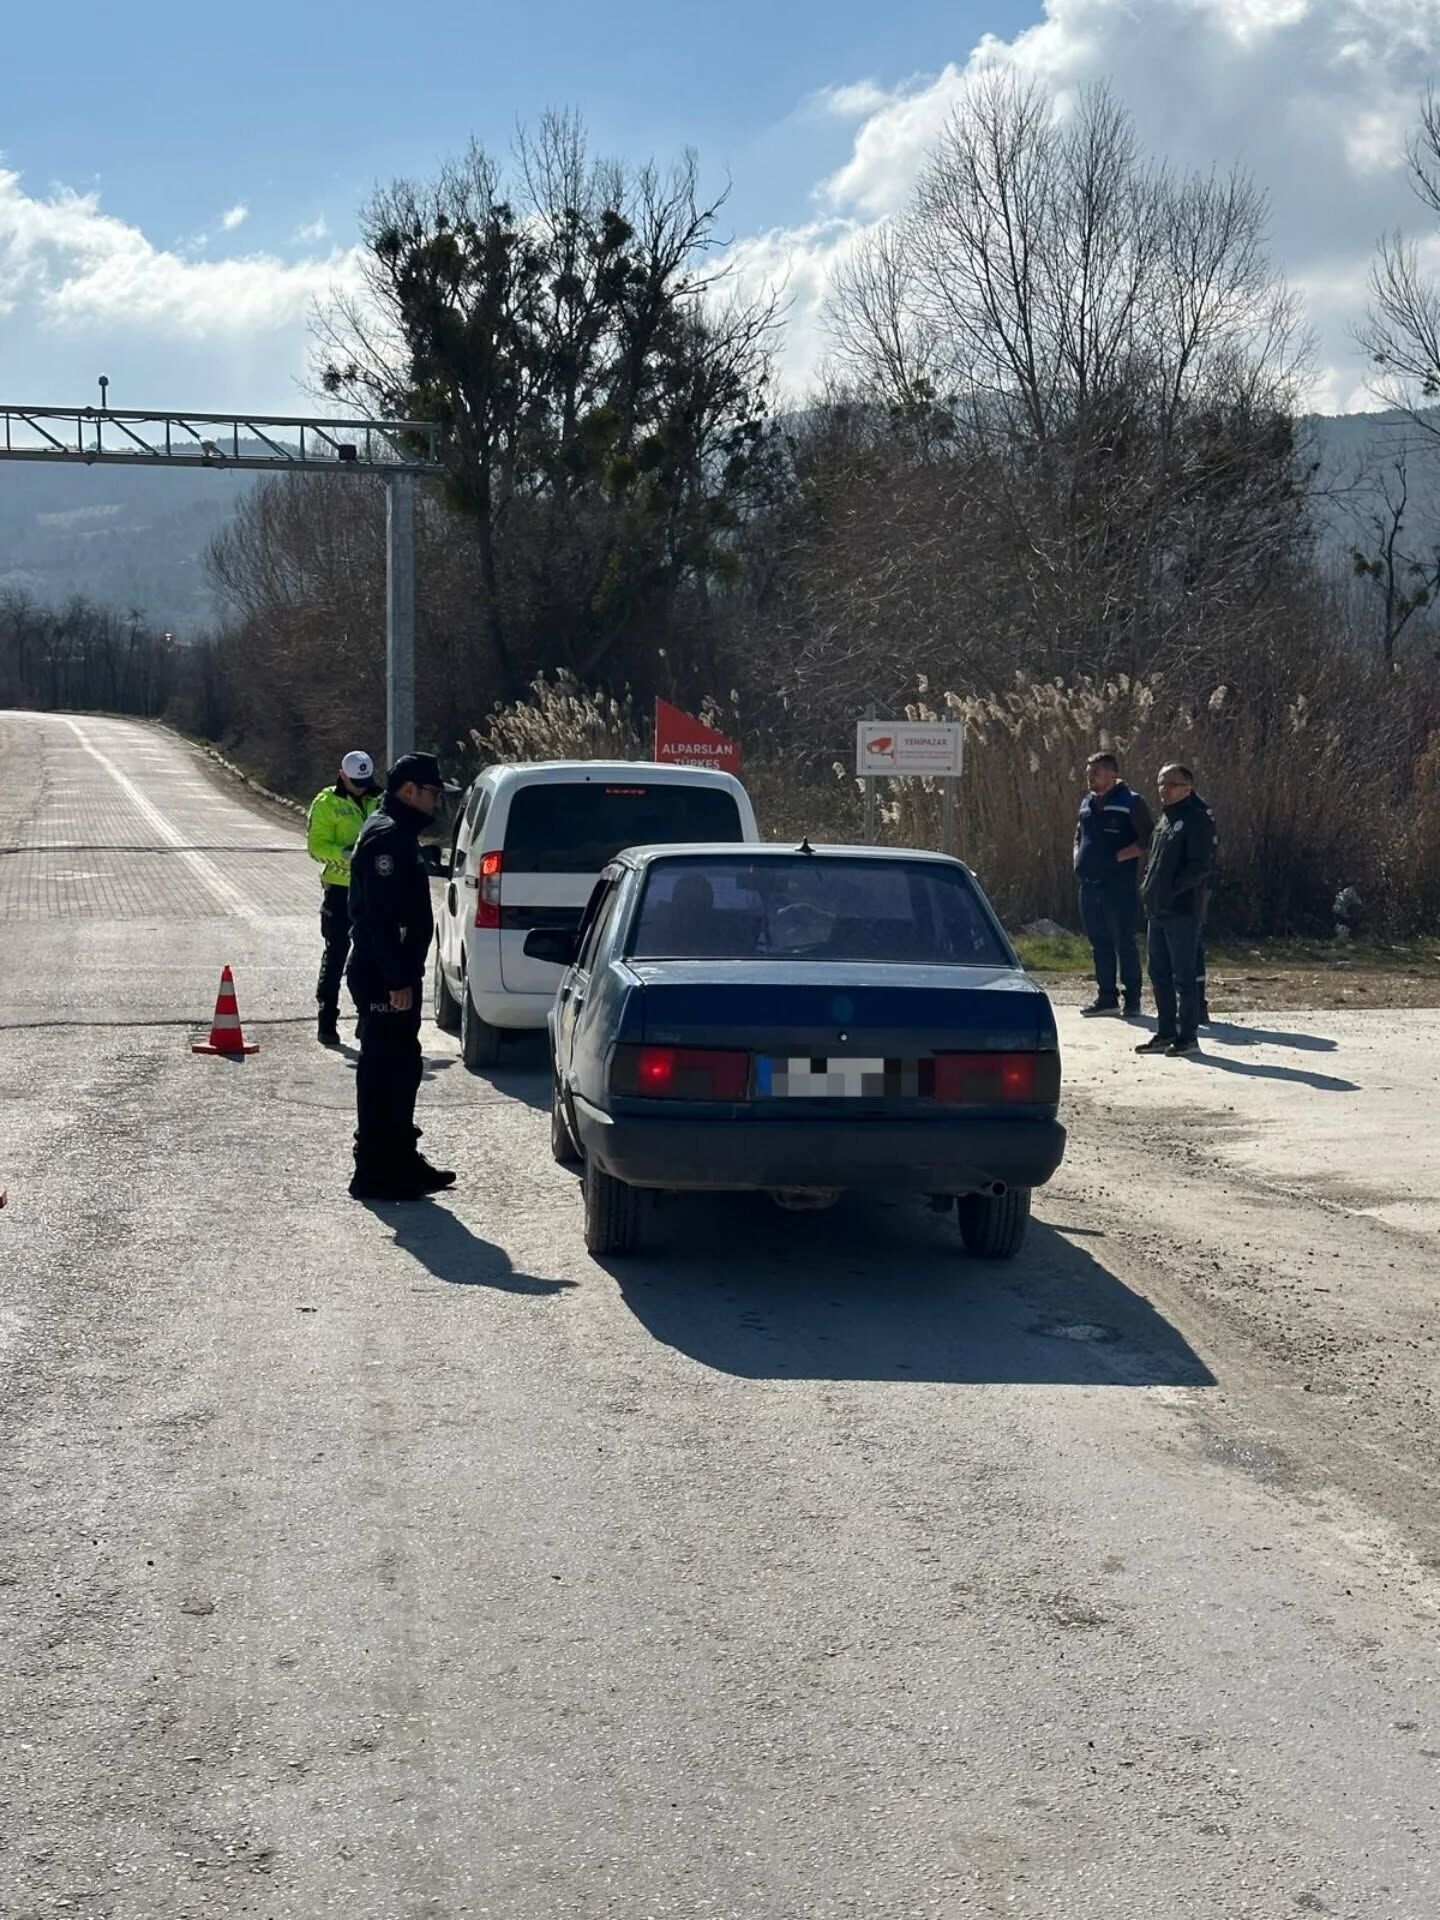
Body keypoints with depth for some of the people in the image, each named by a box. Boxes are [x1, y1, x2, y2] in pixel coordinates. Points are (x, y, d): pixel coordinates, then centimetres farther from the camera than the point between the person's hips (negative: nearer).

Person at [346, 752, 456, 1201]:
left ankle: (399, 1160, 27)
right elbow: (381, 916, -24)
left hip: (392, 976, 11)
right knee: (384, 1071, -6)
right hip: (386, 980, -11)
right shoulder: (387, 837, -16)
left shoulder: (397, 835, 18)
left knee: (401, 1067, 17)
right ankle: (377, 1171, -2)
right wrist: (398, 979, -25)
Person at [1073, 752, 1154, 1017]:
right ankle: (1106, 997, 20)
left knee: (1125, 943, -3)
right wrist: (1078, 860, 11)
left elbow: (1148, 839, -11)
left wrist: (1118, 857, -16)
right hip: (1089, 885, 7)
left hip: (1120, 886, -7)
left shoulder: (1131, 803, -6)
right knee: (1099, 943, 12)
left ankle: (1132, 999, 3)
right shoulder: (1087, 804, 16)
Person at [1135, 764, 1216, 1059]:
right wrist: (1149, 885, 11)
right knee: (1159, 973, 13)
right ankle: (1166, 1032, 21)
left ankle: (1187, 1035, 3)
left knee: (1183, 975, -4)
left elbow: (1202, 865, -18)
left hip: (1183, 911, -9)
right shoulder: (1166, 820, 18)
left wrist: (1174, 888, -20)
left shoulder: (1197, 820, -11)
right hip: (1158, 910, 10)